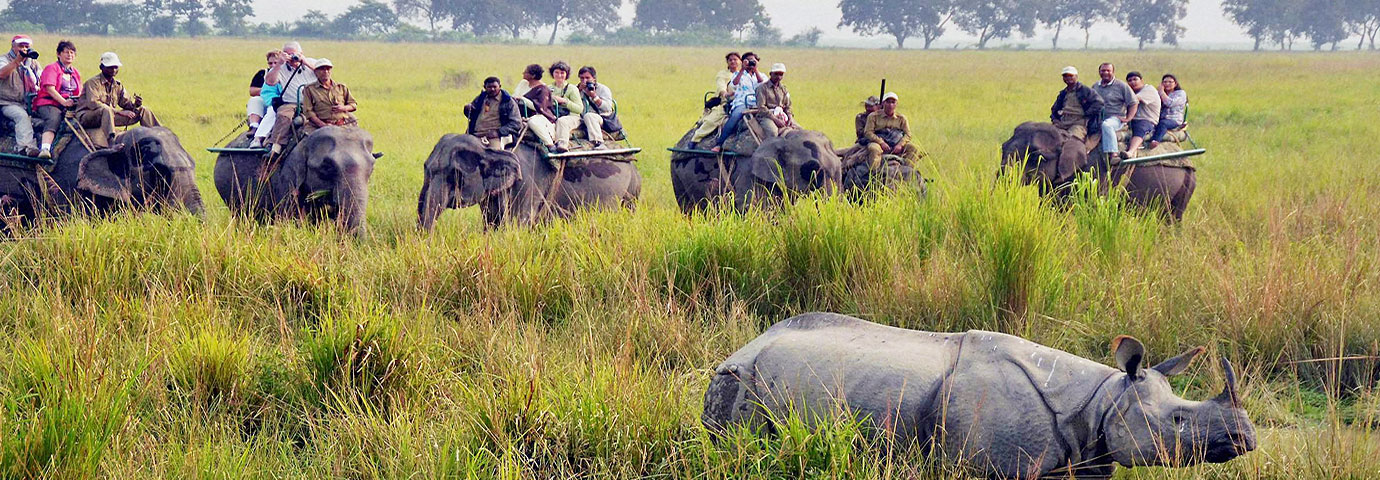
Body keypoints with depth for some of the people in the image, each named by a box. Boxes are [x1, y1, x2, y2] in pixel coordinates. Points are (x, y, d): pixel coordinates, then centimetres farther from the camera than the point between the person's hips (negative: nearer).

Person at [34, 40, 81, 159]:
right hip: (50, 103, -6)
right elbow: (50, 89, -8)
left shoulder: (76, 73, 26)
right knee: (53, 120, -37)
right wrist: (64, 101, -20)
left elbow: (79, 94, 25)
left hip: (70, 105, 6)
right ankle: (45, 149, -54)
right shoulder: (52, 68, 6)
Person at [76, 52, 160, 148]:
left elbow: (126, 102, 14)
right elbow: (92, 103, -24)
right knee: (106, 110, -43)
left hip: (110, 116, 7)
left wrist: (135, 104, -13)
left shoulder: (118, 85, 12)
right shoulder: (93, 83, -11)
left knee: (143, 111, 3)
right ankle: (111, 141, -60)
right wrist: (119, 112, -28)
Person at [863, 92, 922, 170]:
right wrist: (881, 142, -17)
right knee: (873, 148, -39)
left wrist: (900, 144, -14)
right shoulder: (873, 116, 6)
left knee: (914, 148, -20)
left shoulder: (901, 118, 15)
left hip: (896, 147, 3)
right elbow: (868, 132, -3)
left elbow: (907, 134, 8)